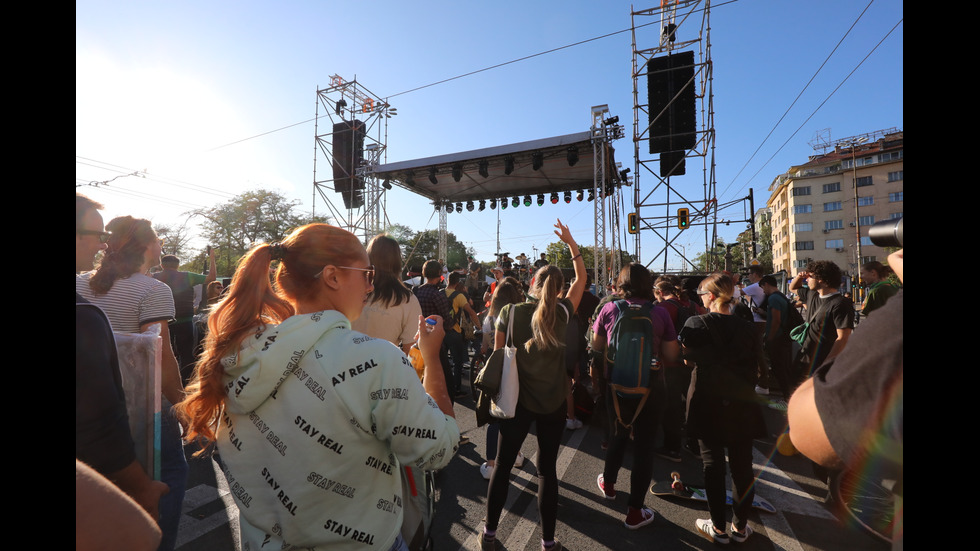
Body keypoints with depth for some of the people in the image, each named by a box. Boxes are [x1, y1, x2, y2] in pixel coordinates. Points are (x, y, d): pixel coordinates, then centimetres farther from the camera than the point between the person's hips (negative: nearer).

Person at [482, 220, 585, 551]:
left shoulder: (510, 312, -9)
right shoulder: (563, 312, -7)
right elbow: (582, 278, 8)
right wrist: (570, 242, 11)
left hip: (518, 399, 0)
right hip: (553, 402, 1)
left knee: (502, 465, 13)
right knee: (548, 468, 13)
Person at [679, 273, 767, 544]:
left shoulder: (695, 324, -13)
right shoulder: (747, 328, -3)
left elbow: (687, 358, 0)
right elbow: (754, 369, 5)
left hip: (708, 403, -3)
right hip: (741, 403, 3)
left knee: (712, 463, 8)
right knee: (742, 464, 14)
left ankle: (718, 528, 21)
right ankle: (740, 527, 28)